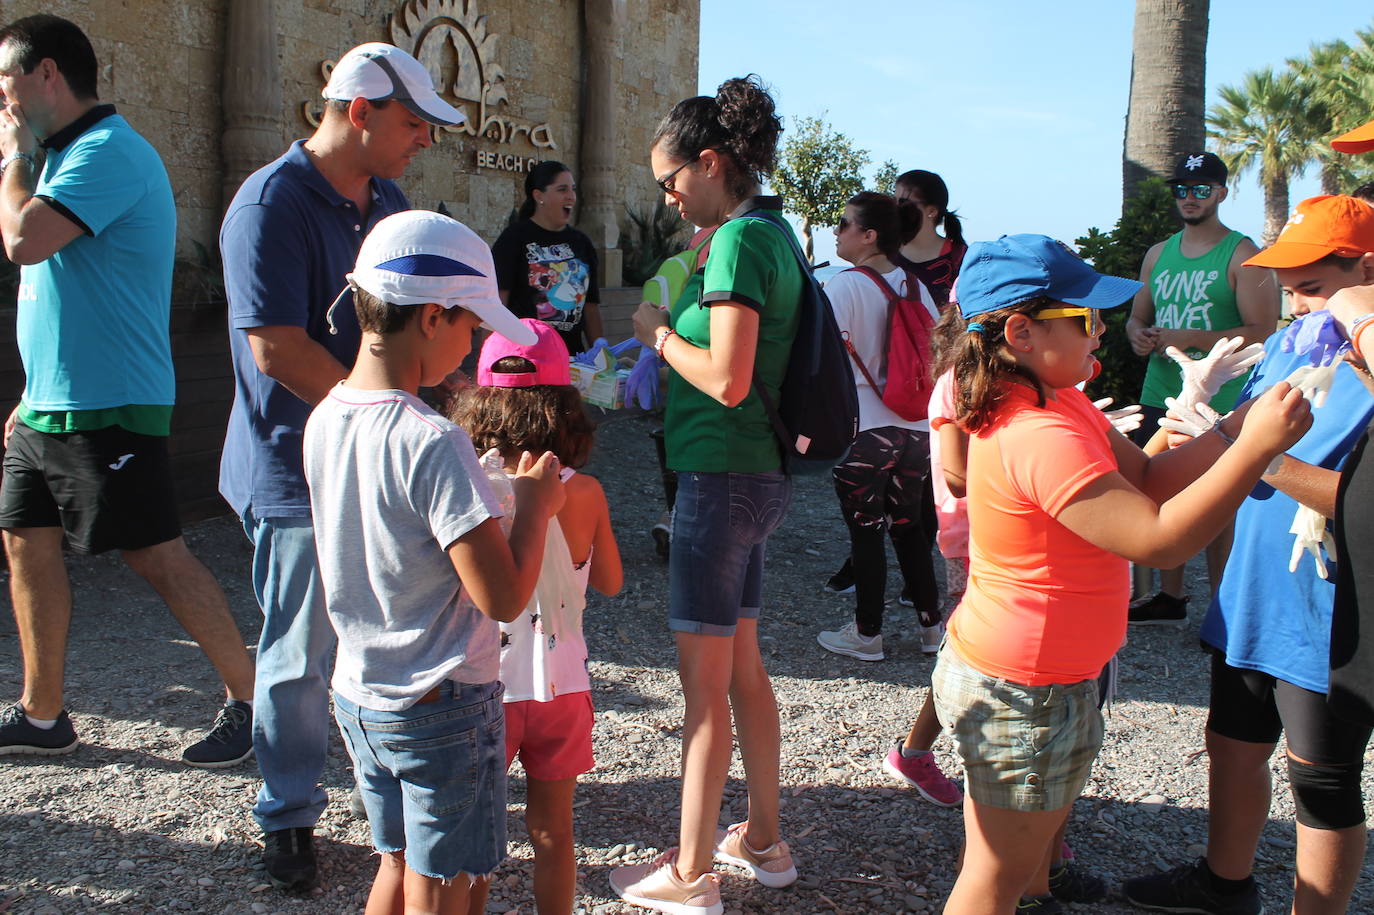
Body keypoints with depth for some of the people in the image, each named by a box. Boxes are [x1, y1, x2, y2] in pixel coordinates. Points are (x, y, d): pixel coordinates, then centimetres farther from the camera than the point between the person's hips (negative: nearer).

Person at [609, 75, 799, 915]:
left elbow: (727, 381, -23)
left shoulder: (740, 240, -16)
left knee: (704, 683, 0)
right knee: (743, 665, 18)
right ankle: (764, 840, 31)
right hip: (759, 475, 10)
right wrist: (677, 328, 10)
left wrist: (661, 335, -8)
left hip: (724, 476, -10)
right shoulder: (771, 231, 13)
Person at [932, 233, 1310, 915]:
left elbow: (1146, 481, 4)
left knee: (1033, 838, 28)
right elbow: (1157, 539, -31)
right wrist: (1256, 448, -26)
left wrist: (1237, 426, -6)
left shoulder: (1056, 403, 4)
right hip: (1025, 696, -10)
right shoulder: (1042, 437, -29)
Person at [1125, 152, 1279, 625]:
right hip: (1160, 397, 6)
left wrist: (1189, 338, -19)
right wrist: (1139, 335, -2)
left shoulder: (1242, 255, -5)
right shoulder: (1159, 254, 14)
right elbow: (1137, 316, 22)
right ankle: (1170, 599, 26)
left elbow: (1262, 332, -13)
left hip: (1220, 406, -6)